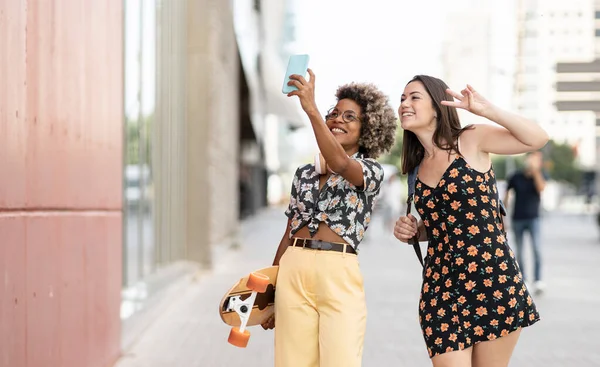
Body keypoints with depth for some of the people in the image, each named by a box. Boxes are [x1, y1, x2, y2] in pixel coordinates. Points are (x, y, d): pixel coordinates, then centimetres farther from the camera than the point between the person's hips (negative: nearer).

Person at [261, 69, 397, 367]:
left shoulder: (371, 170, 4)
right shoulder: (305, 173, 18)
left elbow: (340, 164, -20)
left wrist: (311, 109, -29)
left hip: (339, 275, -4)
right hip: (293, 272, 4)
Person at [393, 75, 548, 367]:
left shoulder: (471, 141, -1)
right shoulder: (418, 167, 13)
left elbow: (538, 139, -12)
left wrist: (486, 110, -18)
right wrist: (412, 231, 6)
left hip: (493, 277, -4)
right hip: (441, 286, 4)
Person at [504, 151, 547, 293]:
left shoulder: (540, 175, 1)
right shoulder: (516, 177, 0)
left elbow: (541, 188, -19)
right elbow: (506, 196, 8)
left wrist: (535, 171, -22)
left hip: (533, 218, -1)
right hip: (517, 219, 1)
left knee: (536, 248, -15)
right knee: (519, 251, 7)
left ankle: (538, 280, -18)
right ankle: (522, 279, 20)